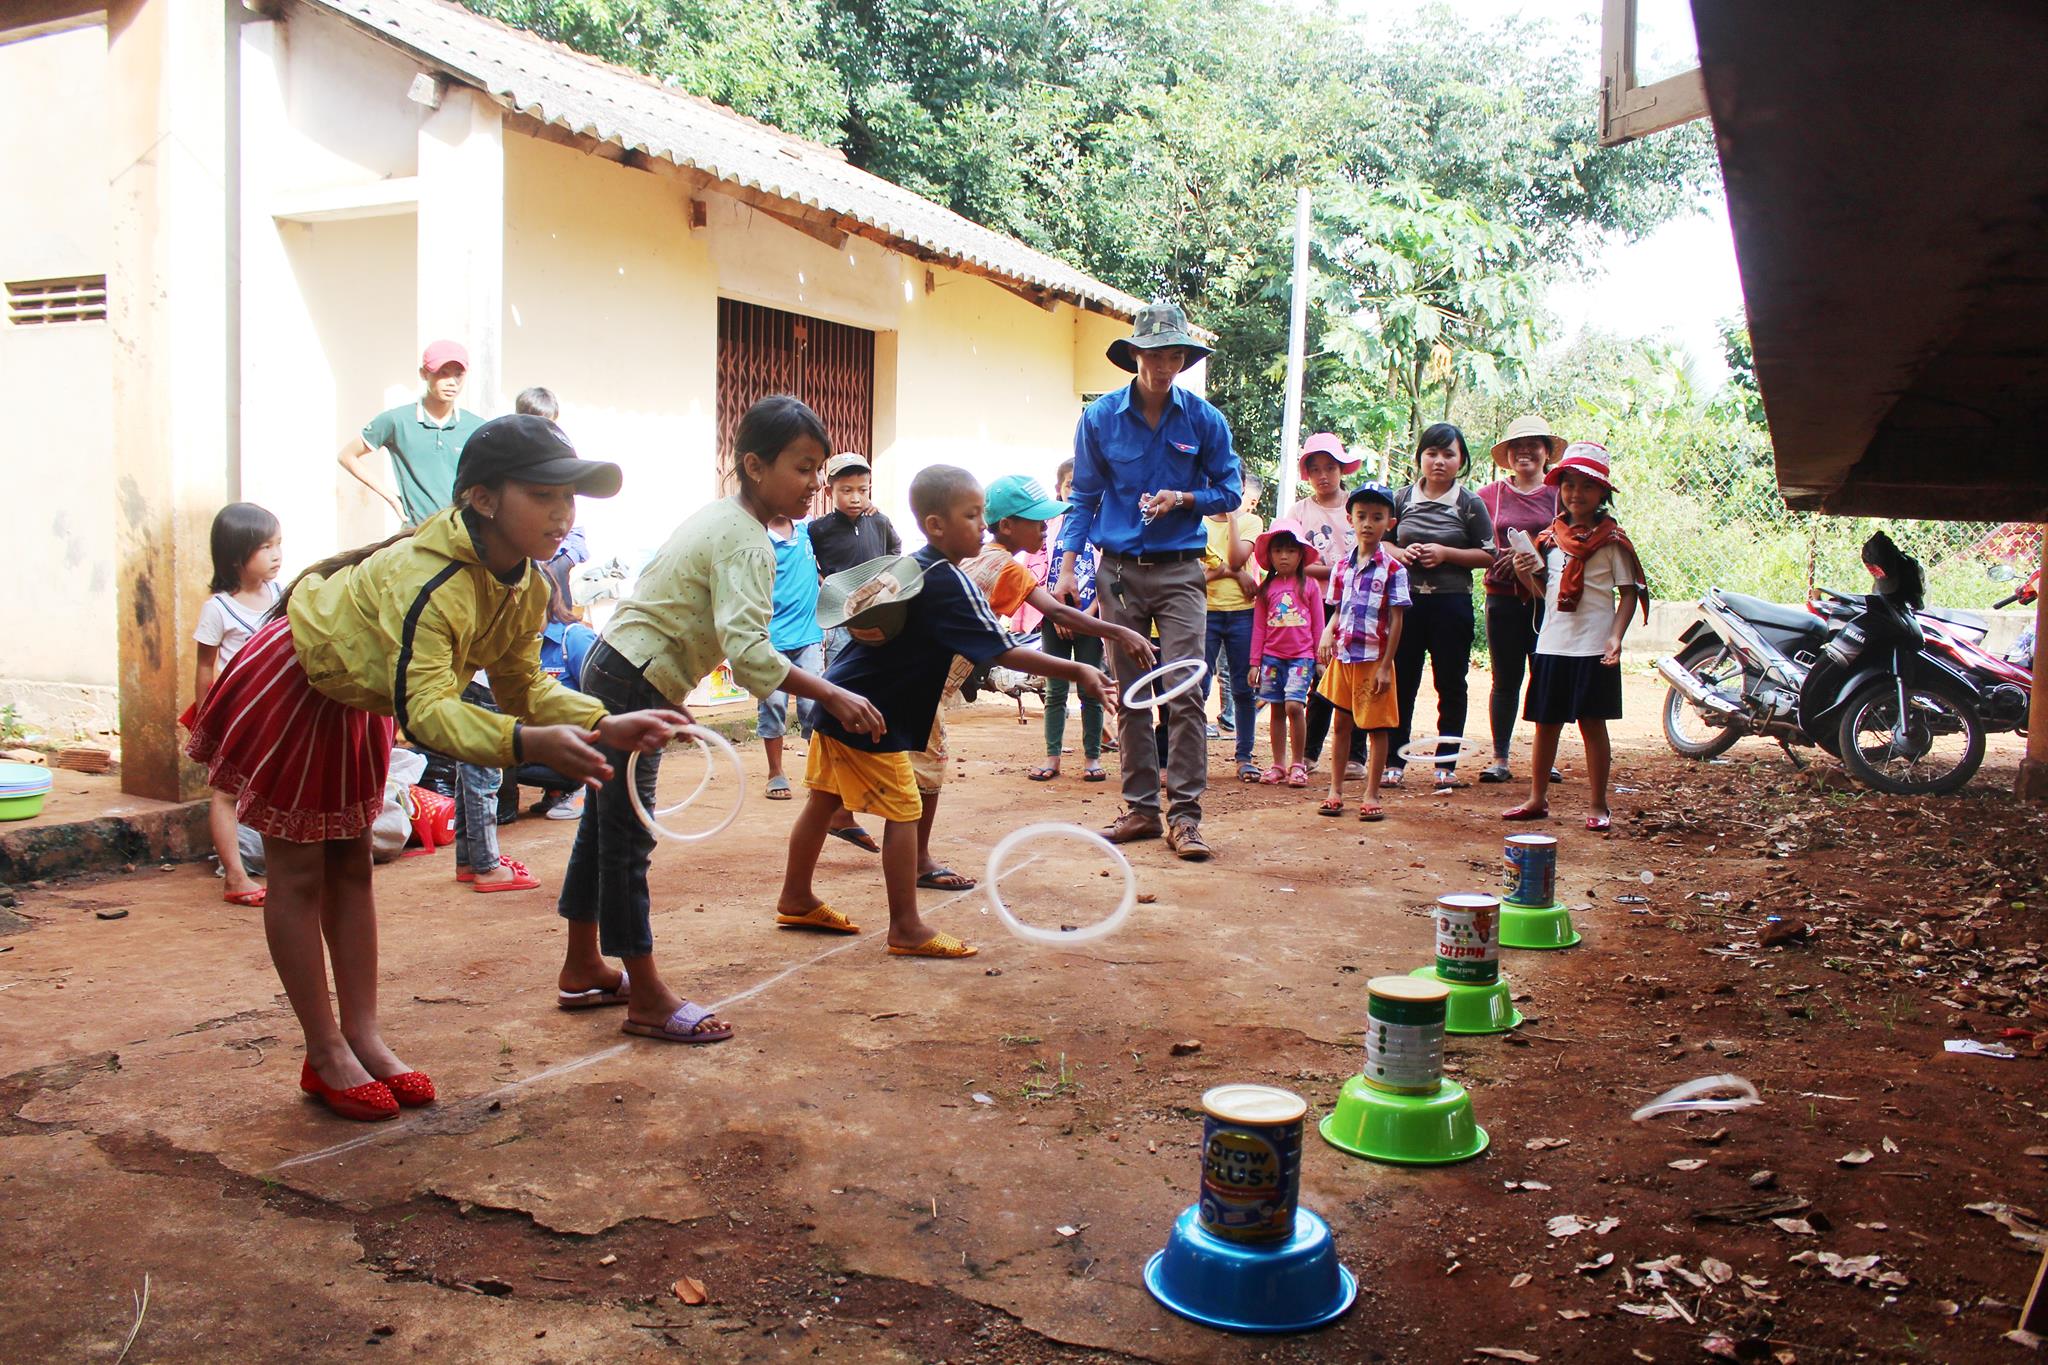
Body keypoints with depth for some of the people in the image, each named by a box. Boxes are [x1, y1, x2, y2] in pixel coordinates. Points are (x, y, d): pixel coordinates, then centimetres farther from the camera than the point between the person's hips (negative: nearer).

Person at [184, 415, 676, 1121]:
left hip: (355, 700, 9)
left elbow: (523, 685, -8)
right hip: (289, 685, -9)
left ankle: (364, 1038, 19)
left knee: (350, 868, 12)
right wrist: (527, 742, -60)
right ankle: (325, 1055, 9)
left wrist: (602, 725, -23)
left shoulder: (526, 588, -12)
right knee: (299, 875, 1)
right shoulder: (430, 580, -39)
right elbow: (426, 707, -46)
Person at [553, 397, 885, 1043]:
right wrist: (830, 695, -33)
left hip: (613, 669, 10)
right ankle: (647, 1001, 4)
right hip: (632, 685, -10)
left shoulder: (718, 516, 10)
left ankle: (582, 970, 30)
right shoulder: (747, 543, -20)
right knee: (627, 838, -4)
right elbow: (747, 649, -32)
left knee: (604, 824, 17)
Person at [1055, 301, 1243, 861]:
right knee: (1129, 696, 7)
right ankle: (1141, 808, 16)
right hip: (1119, 569, 2)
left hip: (1179, 571, -1)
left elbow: (1228, 491, 7)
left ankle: (1185, 815, -2)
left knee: (1185, 694, -8)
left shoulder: (1204, 419, -1)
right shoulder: (1100, 418, 2)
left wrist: (1183, 499, -13)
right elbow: (1084, 498, 7)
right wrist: (1067, 568, -1)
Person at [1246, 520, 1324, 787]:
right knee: (1276, 711, 7)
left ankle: (1298, 764, -2)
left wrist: (1320, 659, 5)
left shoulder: (1310, 585, 3)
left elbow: (1318, 624, 6)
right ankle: (1278, 765, 14)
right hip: (1272, 656, 3)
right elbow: (1259, 627, 10)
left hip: (1301, 656, -3)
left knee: (1294, 706, -14)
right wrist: (1255, 662, 8)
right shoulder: (1266, 589, 8)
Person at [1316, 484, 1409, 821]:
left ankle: (1371, 795, 10)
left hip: (1374, 658, -5)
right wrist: (1328, 633, -7)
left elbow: (1396, 621, -8)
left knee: (1376, 726, 3)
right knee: (1341, 723, 11)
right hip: (1343, 656, 5)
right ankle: (1336, 790, 19)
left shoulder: (1393, 569, -7)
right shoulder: (1344, 566, 8)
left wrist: (1385, 666, -11)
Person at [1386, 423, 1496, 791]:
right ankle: (1394, 761, 12)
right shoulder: (1402, 498, 7)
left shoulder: (1469, 503, 0)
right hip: (1406, 599, 2)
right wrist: (1400, 553, -7)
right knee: (1401, 682, 4)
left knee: (1450, 684, 4)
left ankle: (1446, 764, 14)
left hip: (1452, 602, -2)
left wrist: (1445, 553, -13)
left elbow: (1488, 555, 0)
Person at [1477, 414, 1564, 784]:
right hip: (1503, 596, 1)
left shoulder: (1559, 493, 3)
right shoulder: (1491, 494, 8)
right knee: (1505, 680, 5)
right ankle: (1499, 759, 9)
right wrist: (1502, 556, -8)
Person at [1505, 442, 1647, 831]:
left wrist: (1615, 637, -17)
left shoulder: (1611, 538, -4)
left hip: (1593, 648, -5)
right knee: (1546, 723, 10)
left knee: (1592, 723, 1)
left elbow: (1629, 592, -5)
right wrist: (1525, 573, -3)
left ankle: (1597, 805, 11)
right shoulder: (1551, 537, 10)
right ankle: (1537, 799, 21)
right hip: (1552, 645, 5)